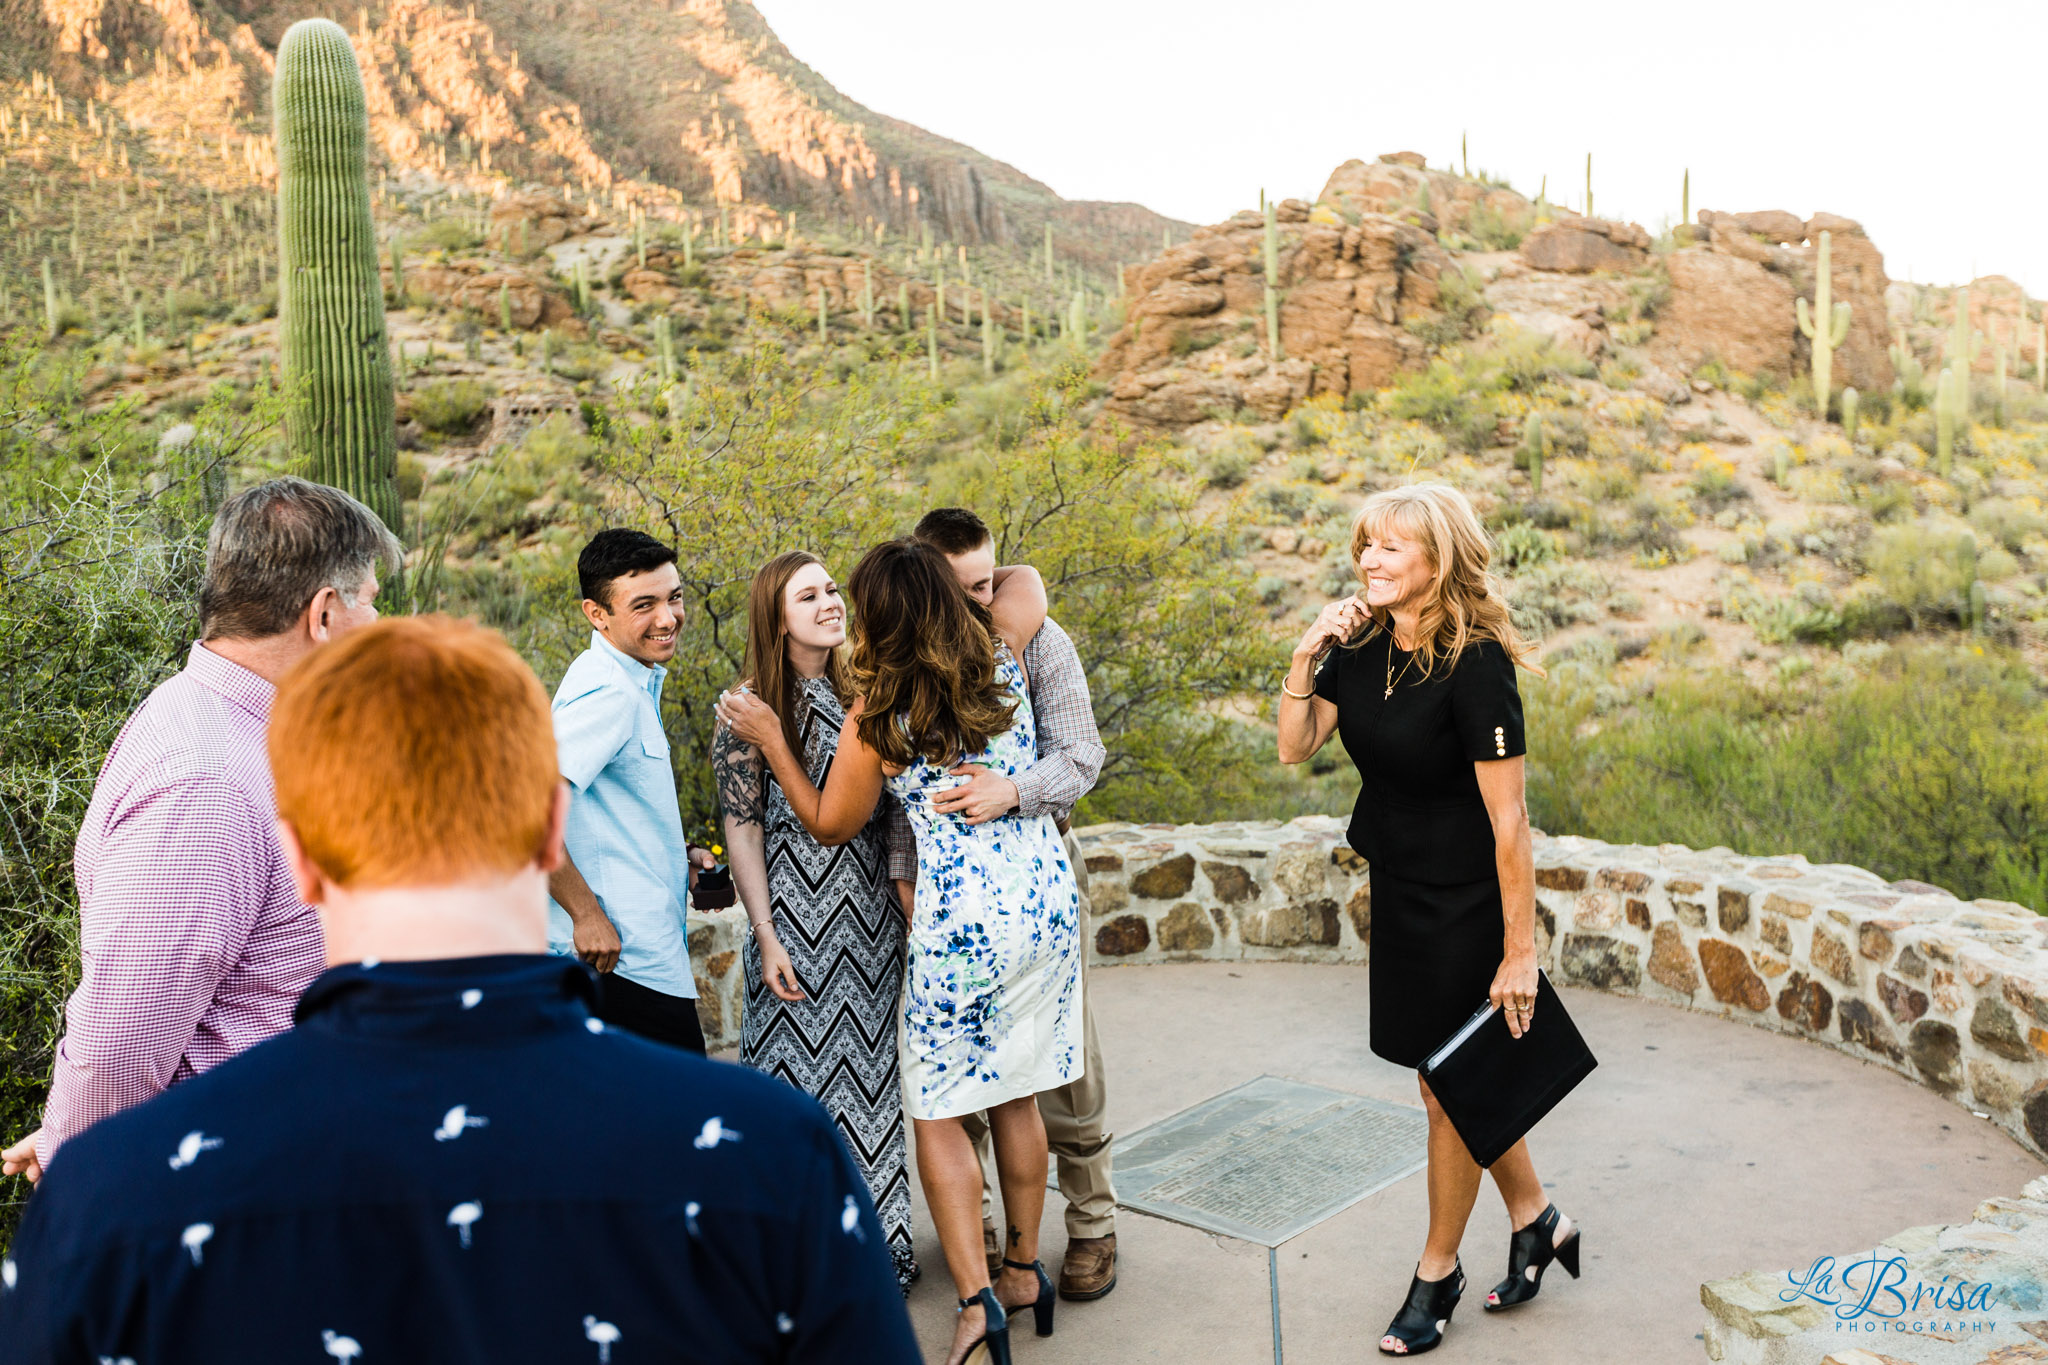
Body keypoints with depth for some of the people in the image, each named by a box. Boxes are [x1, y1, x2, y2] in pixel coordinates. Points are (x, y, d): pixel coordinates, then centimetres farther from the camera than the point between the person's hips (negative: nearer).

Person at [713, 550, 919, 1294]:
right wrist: (766, 937, -13)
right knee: (802, 1067, 5)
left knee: (869, 1067, 13)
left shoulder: (858, 695, 5)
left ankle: (875, 1238, 27)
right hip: (799, 917, -5)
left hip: (871, 920, 5)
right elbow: (742, 829, -9)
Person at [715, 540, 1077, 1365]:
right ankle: (1024, 1269, 29)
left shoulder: (876, 715, -11)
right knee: (1015, 1098, 18)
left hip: (963, 924, -5)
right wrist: (948, 595, 30)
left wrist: (770, 741, 11)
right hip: (1048, 902, 6)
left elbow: (829, 825, 5)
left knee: (938, 1115, 7)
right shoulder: (1000, 662, -1)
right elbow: (1025, 580, 21)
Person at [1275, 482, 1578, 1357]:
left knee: (1452, 1089, 8)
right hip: (1399, 892, 7)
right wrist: (1306, 656, -13)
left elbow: (1508, 820, -22)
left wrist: (1519, 950, -20)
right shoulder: (1362, 646, -1)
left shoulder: (1474, 664, -23)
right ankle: (1536, 1220, 40)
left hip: (1465, 904, -7)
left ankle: (1438, 1269, 28)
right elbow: (1295, 747, 0)